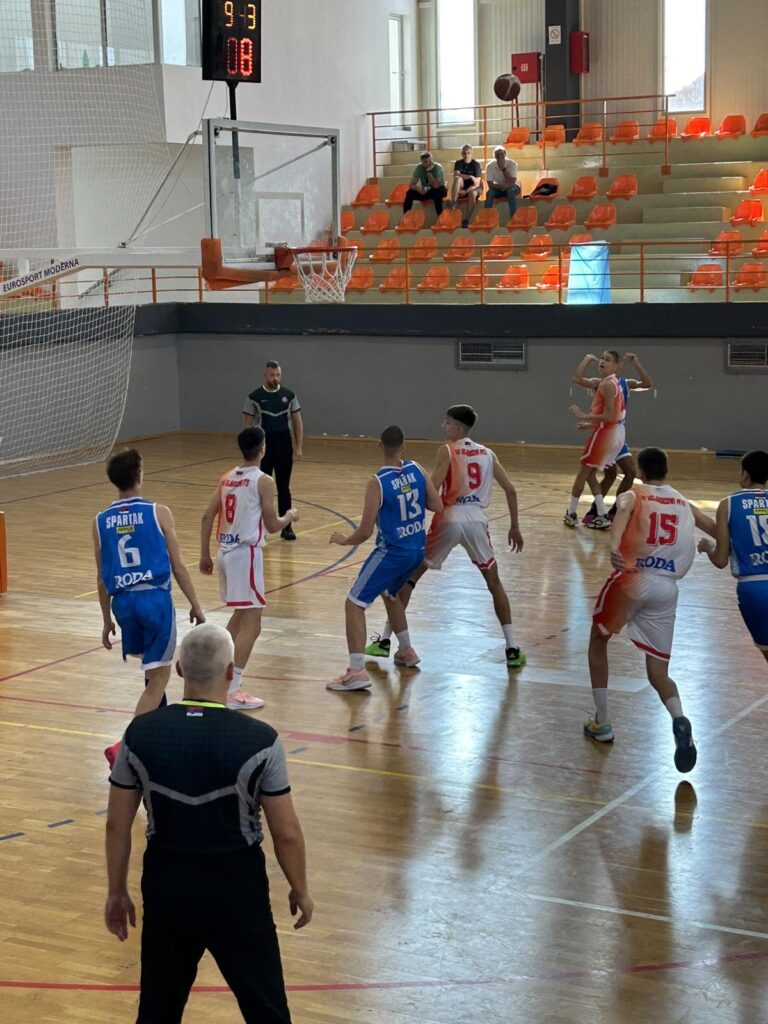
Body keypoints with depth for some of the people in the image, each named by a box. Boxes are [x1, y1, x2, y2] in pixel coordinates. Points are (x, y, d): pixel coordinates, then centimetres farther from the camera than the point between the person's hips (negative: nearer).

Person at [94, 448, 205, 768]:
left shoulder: (101, 522, 5)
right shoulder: (158, 513, -6)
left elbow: (101, 577, 10)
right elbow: (178, 566, -4)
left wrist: (107, 620, 19)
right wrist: (195, 605, 6)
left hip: (122, 601, 5)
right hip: (155, 597, -5)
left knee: (151, 668, 27)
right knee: (158, 677, 0)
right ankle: (125, 745, -14)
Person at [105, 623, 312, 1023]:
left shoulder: (140, 733, -9)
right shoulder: (259, 740, -17)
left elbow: (117, 826, -1)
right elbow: (286, 833, -11)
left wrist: (116, 892, 12)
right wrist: (300, 890, 6)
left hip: (166, 885, 3)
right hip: (236, 887, -3)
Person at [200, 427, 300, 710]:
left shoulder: (227, 478, 11)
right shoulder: (263, 480, -9)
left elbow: (207, 517, 10)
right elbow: (272, 526, -7)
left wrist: (205, 555, 17)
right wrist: (290, 516, 13)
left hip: (225, 552, 8)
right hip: (246, 554, -8)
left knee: (240, 615, 26)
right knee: (251, 625, -6)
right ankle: (232, 692, -12)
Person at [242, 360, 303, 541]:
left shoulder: (289, 395, 2)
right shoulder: (254, 397, -5)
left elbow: (297, 422, 6)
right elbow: (247, 425, -2)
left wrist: (299, 447, -1)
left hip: (284, 446, 2)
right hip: (263, 446, -2)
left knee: (284, 488, 6)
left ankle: (286, 527, 12)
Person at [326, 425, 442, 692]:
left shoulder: (376, 483, -18)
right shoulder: (416, 469, -3)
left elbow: (365, 532, -16)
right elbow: (437, 506, 3)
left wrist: (344, 539, 3)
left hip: (392, 552, -7)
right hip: (417, 550, 7)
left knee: (354, 604, -3)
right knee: (390, 595, 33)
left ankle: (357, 672, -13)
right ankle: (406, 652, 44)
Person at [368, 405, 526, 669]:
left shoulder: (447, 450, 1)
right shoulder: (486, 453, 14)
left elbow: (431, 491, -10)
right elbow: (510, 490, 12)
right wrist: (514, 527, 20)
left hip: (450, 518, -3)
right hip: (476, 518, 3)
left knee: (409, 575, 11)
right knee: (494, 582, 19)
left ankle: (384, 640, 9)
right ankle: (512, 649, 10)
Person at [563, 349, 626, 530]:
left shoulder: (607, 385, -16)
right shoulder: (614, 383, 14)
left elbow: (609, 416, -22)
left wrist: (583, 416, -19)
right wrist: (590, 424, 18)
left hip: (605, 433, -9)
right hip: (615, 433, 9)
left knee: (582, 473, 4)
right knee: (590, 474, 16)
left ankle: (571, 514, 13)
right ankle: (602, 516, 12)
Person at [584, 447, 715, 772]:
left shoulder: (633, 494, 6)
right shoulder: (684, 504, 17)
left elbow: (622, 515, -18)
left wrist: (613, 548, -35)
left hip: (632, 579, -3)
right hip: (667, 587, 3)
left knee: (598, 641, 24)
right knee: (658, 672, 10)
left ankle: (601, 723, 23)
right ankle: (679, 719, -21)